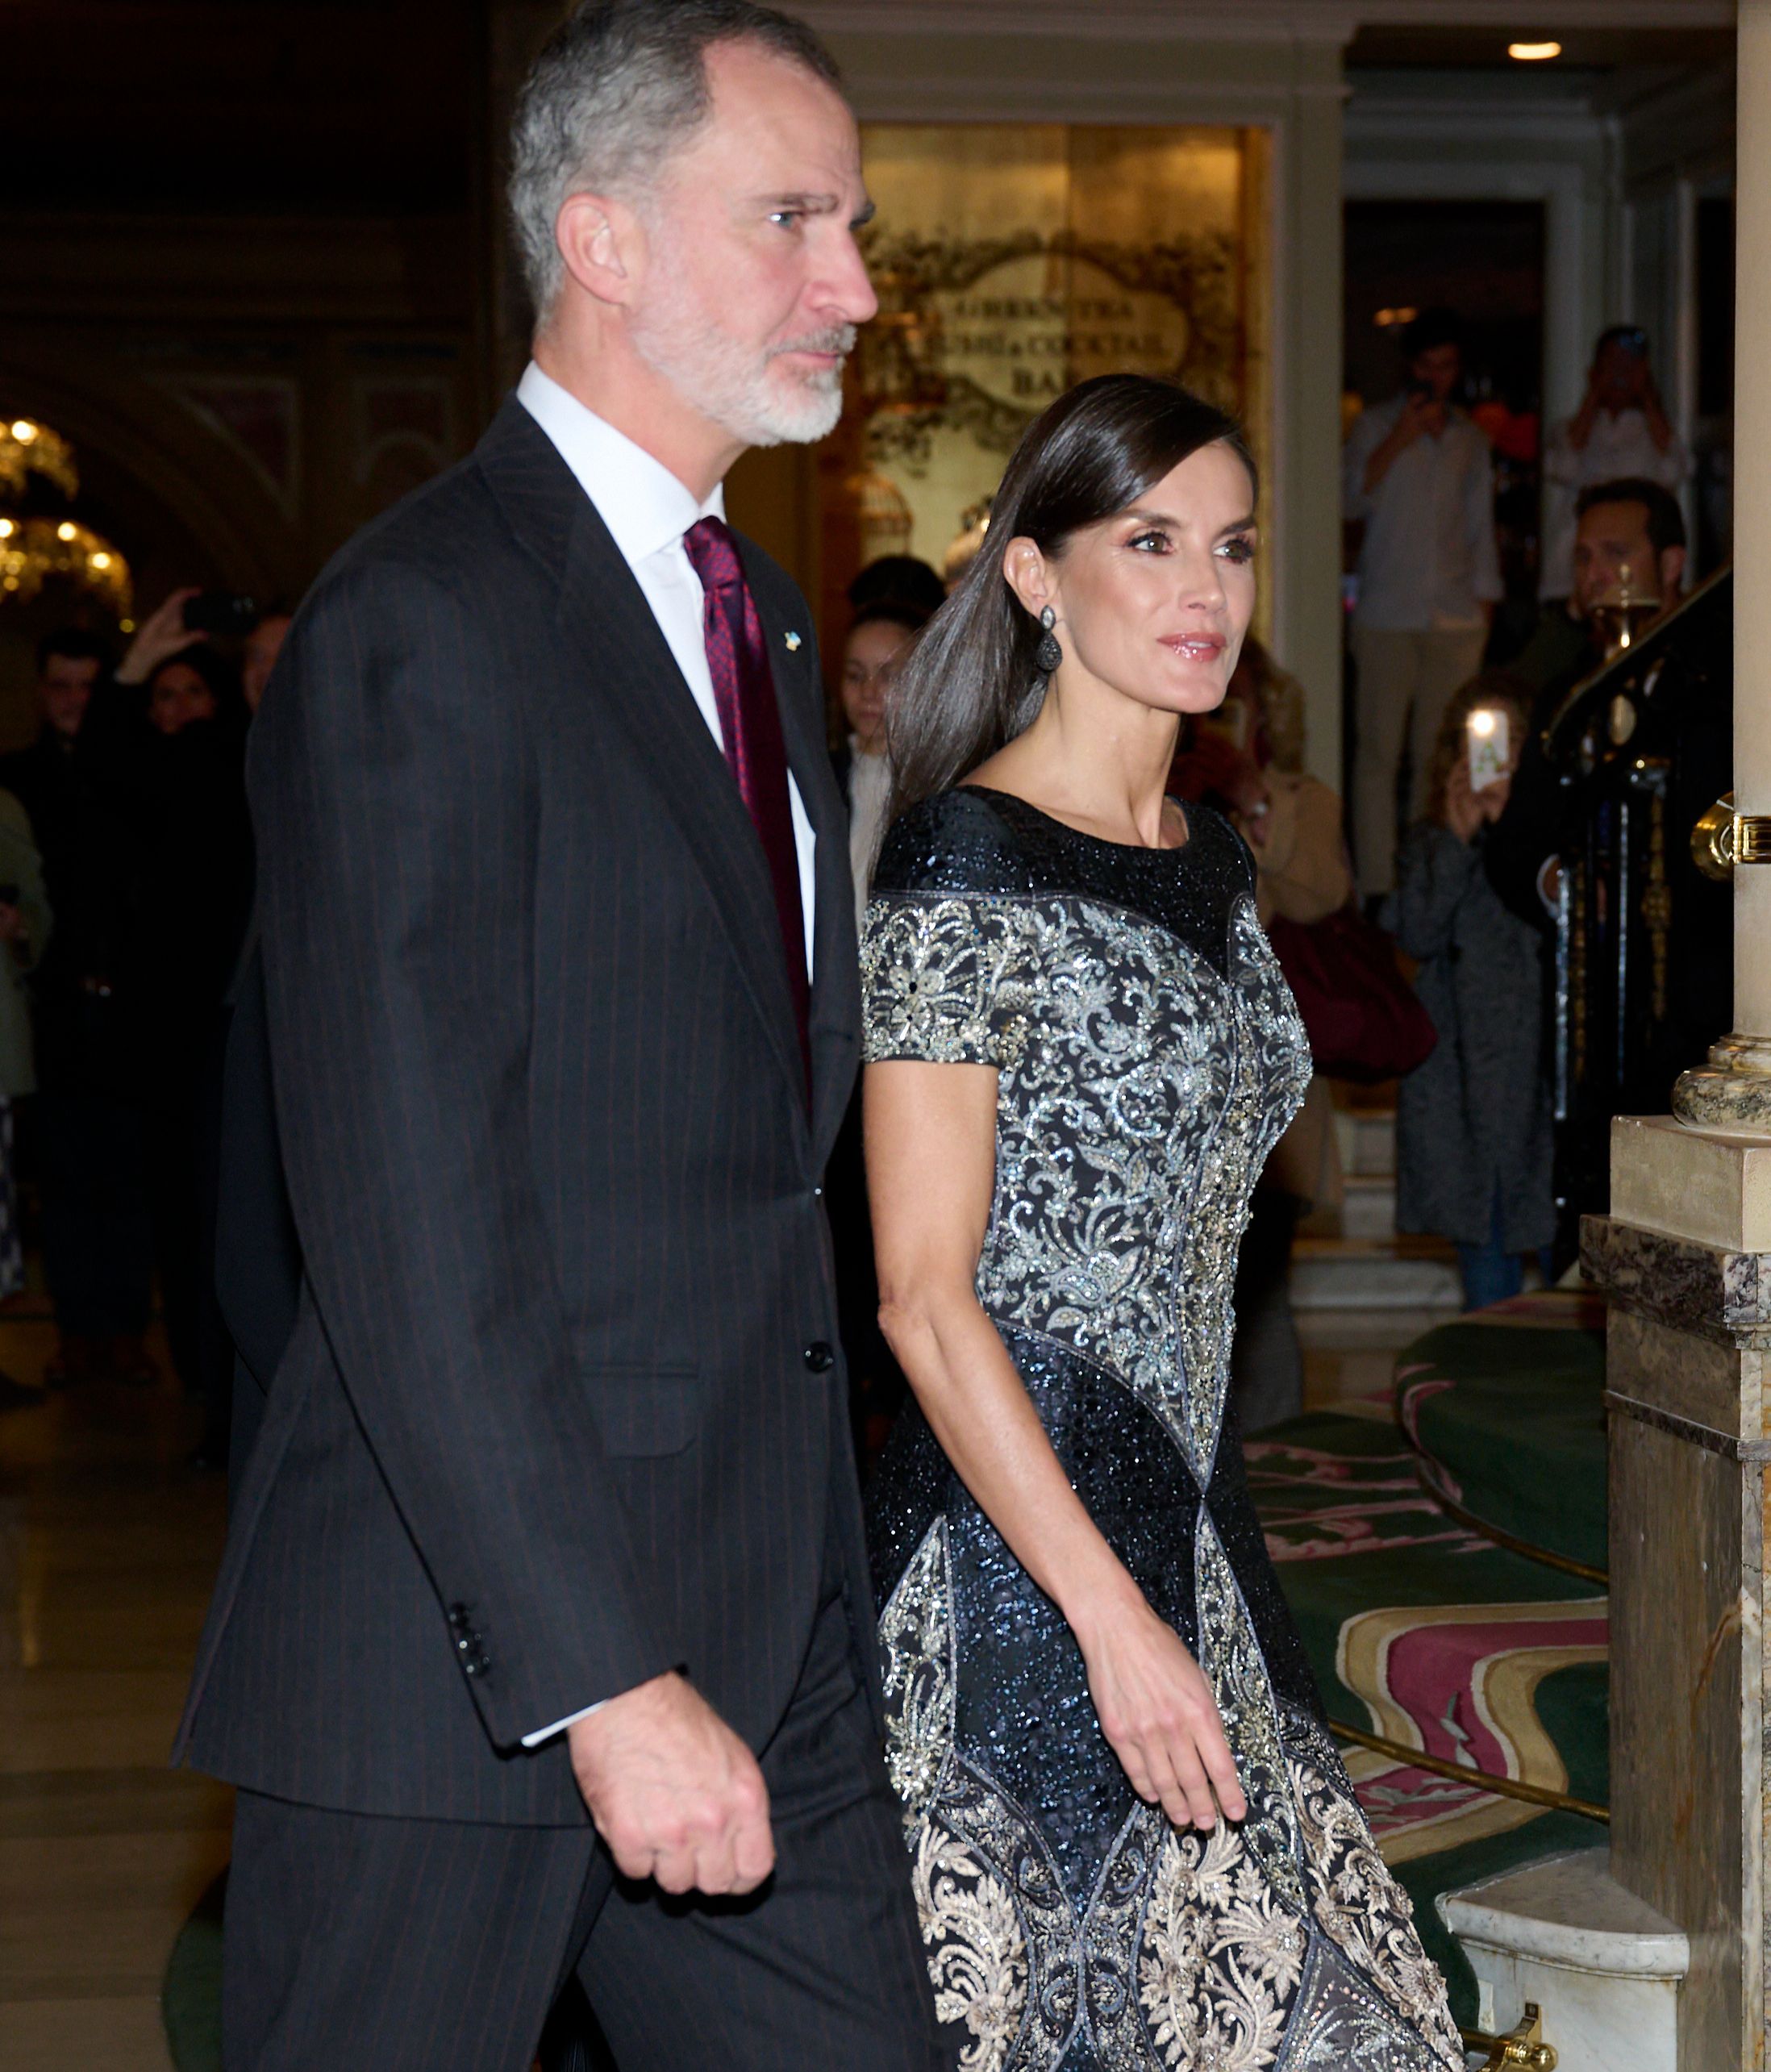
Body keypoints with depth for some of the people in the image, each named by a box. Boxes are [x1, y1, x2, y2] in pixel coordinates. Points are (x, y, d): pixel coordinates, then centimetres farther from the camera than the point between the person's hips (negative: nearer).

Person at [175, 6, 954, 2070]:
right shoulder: (419, 630, -14)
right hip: (468, 1656, -8)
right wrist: (599, 1676, -23)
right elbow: (405, 1224, -21)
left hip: (763, 1620, 8)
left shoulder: (761, 618, 16)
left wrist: (810, 1585, 14)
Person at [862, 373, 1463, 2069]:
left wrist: (1177, 1587, 17)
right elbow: (925, 1299, -16)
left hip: (1186, 1528, 8)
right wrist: (1112, 1620, -20)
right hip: (1010, 1548, -7)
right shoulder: (964, 870, -13)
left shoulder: (1211, 864, 12)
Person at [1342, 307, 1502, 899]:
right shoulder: (1376, 425, 9)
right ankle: (1376, 887, -5)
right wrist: (1398, 442, -10)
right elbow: (1351, 502, -3)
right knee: (1379, 751, -7)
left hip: (1456, 621, 3)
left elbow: (1481, 533, 20)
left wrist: (1484, 608, 13)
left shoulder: (1470, 440, 18)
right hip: (1387, 616, -2)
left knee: (1441, 755, -2)